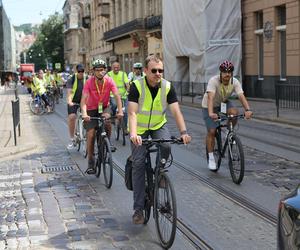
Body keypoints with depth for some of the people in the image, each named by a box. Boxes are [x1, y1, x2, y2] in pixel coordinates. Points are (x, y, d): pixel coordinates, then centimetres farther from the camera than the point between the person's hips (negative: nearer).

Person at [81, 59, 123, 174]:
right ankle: (90, 163, 3)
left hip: (104, 107, 1)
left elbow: (117, 96, -25)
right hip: (92, 109, -1)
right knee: (91, 135, -7)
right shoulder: (89, 82, -22)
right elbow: (84, 99, -29)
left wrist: (120, 111, -39)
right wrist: (84, 113, -45)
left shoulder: (109, 81, -19)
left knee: (107, 119, -32)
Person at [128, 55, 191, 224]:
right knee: (138, 163, -9)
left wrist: (183, 132, -36)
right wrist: (133, 134, -46)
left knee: (166, 147, -29)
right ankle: (139, 208, -2)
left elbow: (176, 111, -21)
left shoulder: (168, 87, -15)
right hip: (139, 128, -2)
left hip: (159, 125, 2)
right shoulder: (137, 86, -22)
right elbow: (132, 113, -30)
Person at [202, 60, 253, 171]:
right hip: (209, 106, -3)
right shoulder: (213, 81, -31)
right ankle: (211, 159, 3)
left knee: (234, 112, -29)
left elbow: (241, 96, -32)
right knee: (211, 131, -11)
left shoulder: (235, 82, -21)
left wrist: (247, 110, -50)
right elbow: (210, 97, -44)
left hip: (223, 103, 3)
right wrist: (211, 113, -59)